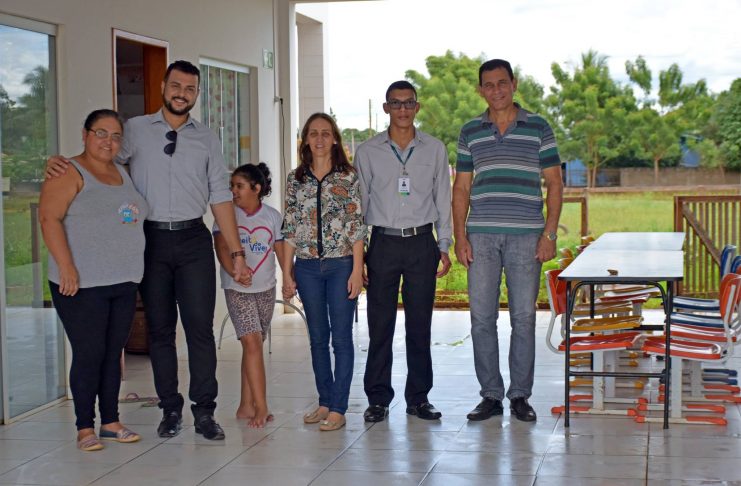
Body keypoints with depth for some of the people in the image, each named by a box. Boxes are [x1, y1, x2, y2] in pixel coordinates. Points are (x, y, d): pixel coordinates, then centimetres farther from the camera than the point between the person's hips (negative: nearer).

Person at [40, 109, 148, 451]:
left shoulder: (122, 174, 16)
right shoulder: (69, 173, -7)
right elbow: (49, 218, -16)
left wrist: (131, 270, 18)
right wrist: (66, 266, -23)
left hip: (123, 283, 7)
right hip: (82, 284, -7)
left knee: (113, 354, 11)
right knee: (89, 354, -5)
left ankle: (110, 422, 20)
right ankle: (85, 428, 5)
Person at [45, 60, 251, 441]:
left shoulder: (206, 139, 8)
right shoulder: (135, 130, 4)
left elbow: (220, 197, 7)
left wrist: (236, 253, 2)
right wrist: (59, 163, -15)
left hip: (193, 240, 0)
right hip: (151, 238, 0)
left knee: (200, 327, -2)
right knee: (160, 328, 7)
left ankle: (204, 411, 6)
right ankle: (170, 409, 18)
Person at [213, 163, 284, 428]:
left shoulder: (272, 216, 3)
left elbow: (281, 250, 5)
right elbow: (221, 247, -11)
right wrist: (235, 272, -25)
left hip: (266, 289, 3)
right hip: (237, 290, -3)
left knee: (253, 346, 9)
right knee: (252, 343, -13)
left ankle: (246, 405, 16)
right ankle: (260, 406, -11)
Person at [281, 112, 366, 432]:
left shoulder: (349, 178, -1)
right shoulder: (296, 179, 7)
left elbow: (357, 227, -4)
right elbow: (290, 229, 8)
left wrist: (357, 270, -9)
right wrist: (287, 272, 4)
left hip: (341, 265, -3)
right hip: (307, 267, 3)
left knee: (341, 337, 0)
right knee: (318, 337, 11)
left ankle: (338, 408, 5)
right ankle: (324, 402, 21)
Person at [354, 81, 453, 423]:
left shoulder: (434, 150, 8)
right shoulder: (367, 152, 5)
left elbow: (443, 200, 10)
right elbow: (359, 202, 7)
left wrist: (444, 247, 5)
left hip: (421, 243, 1)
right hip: (383, 243, -1)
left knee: (420, 324, 4)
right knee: (380, 324, 0)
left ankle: (418, 397, 14)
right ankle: (378, 398, 9)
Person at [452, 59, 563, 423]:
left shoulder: (538, 128, 4)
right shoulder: (470, 132, 10)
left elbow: (554, 183, 3)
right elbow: (461, 188, 10)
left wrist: (549, 233, -5)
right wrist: (459, 237, 1)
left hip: (525, 236, -2)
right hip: (482, 236, 2)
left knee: (524, 318, 2)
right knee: (481, 318, 2)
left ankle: (520, 395, 13)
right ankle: (491, 395, 12)